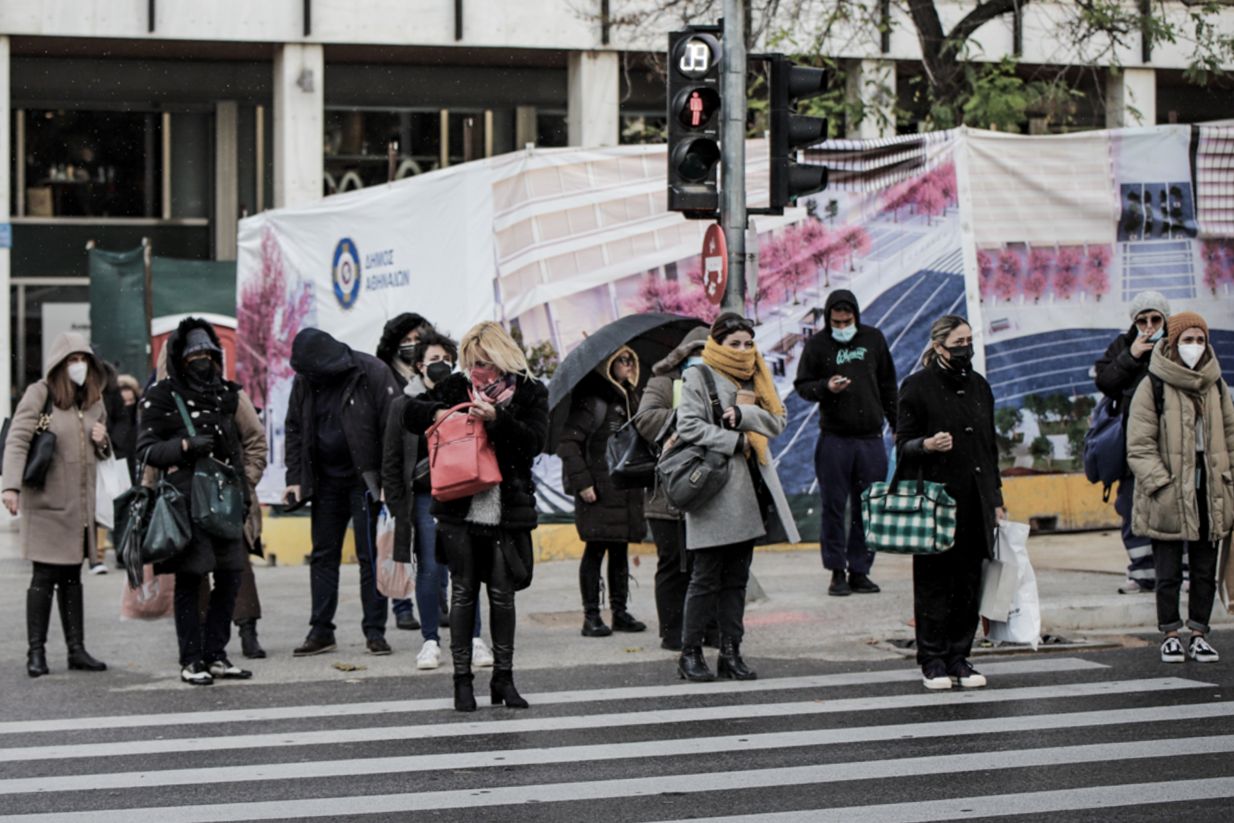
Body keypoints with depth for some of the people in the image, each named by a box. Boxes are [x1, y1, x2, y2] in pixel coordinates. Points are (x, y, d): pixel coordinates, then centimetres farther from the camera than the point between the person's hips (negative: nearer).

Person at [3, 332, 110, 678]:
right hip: (45, 501, -6)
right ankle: (36, 652, 1)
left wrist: (102, 441, 0)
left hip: (81, 503, 6)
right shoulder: (39, 394, -6)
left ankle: (76, 649, 13)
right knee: (44, 576, -4)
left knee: (72, 577, 10)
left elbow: (104, 451, 25)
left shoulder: (94, 400, 13)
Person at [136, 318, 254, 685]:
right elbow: (146, 448, -4)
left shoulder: (225, 393, 16)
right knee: (189, 579, -4)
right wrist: (186, 446, -18)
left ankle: (215, 655, 14)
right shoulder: (162, 396, -2)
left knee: (230, 576, 4)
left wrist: (243, 490, 17)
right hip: (185, 500, -6)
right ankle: (191, 661, 2)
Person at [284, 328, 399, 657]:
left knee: (370, 556, -1)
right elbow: (294, 430, 10)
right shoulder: (305, 380, 1)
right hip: (326, 480, 5)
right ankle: (321, 630, 16)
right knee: (322, 555, 9)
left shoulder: (372, 373, -14)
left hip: (365, 478, -5)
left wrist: (387, 480, -19)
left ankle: (375, 631, 6)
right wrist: (295, 478, 2)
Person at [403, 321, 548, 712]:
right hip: (459, 510, 1)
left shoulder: (530, 393, 2)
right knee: (463, 593, 4)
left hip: (505, 513, -1)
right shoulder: (457, 386, 6)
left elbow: (534, 441, -10)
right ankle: (462, 680, 11)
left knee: (503, 595, 5)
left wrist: (497, 419, -23)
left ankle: (503, 679, 16)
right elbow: (410, 415, 10)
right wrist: (438, 414, -9)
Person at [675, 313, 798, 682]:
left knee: (737, 576, 8)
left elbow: (778, 420, 6)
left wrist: (743, 413, -11)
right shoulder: (698, 376, -2)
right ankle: (690, 652, 4)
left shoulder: (754, 378, 17)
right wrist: (735, 440, -13)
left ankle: (731, 652, 12)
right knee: (706, 575, -4)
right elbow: (689, 426, -13)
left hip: (749, 488, 6)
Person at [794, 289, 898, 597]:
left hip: (870, 438, 2)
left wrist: (898, 426, 12)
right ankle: (837, 571, 6)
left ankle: (859, 570, 11)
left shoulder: (873, 339, 8)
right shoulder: (817, 344, 0)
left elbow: (887, 385, 14)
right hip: (834, 438, -2)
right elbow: (802, 385, 4)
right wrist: (826, 387, -17)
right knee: (834, 507, 0)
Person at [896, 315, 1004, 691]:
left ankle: (959, 657, 12)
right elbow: (903, 443, -2)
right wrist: (926, 445, -24)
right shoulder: (917, 387, -2)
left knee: (969, 582, 4)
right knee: (934, 581, -3)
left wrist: (996, 499, 17)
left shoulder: (979, 386, 15)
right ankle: (933, 660, 5)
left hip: (975, 502, 5)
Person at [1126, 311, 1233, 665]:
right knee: (1168, 572, 1)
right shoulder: (1153, 386, -7)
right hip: (1168, 496, -5)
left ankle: (1199, 633, 17)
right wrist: (1162, 485, -17)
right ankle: (1170, 635, 11)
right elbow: (1139, 447, -9)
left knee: (1205, 569, 8)